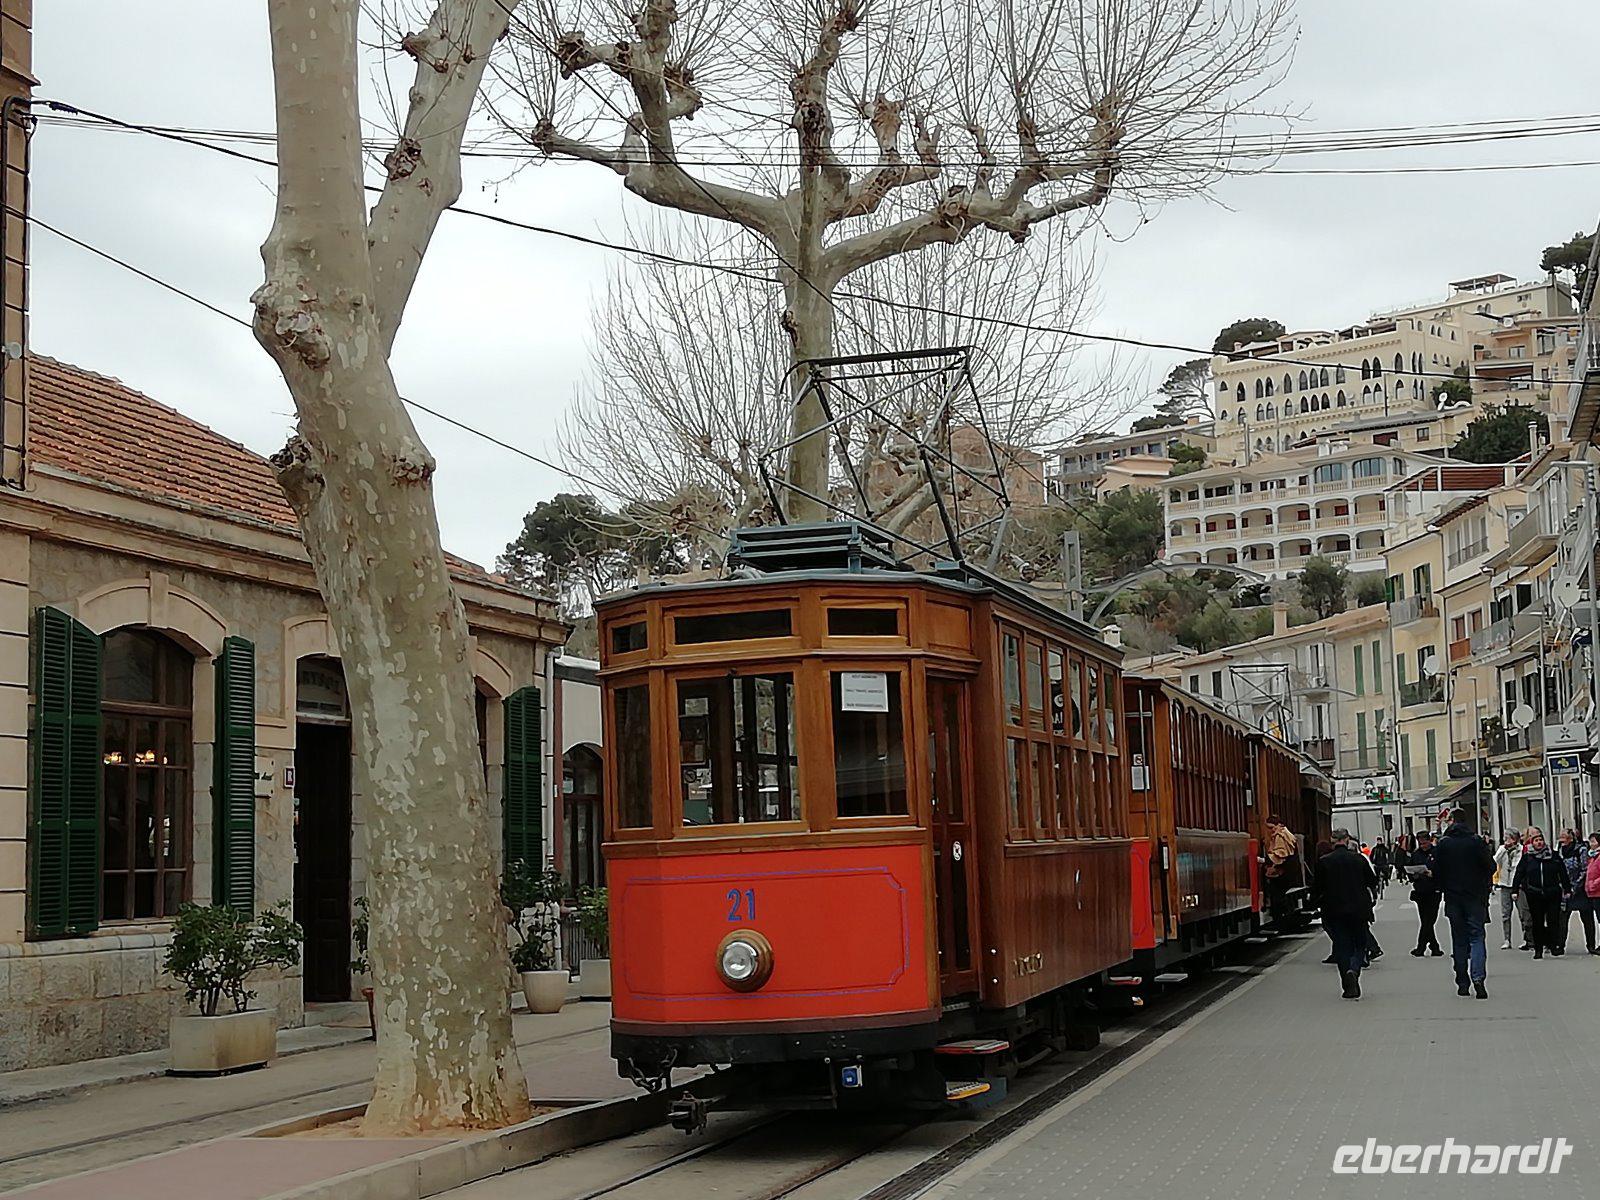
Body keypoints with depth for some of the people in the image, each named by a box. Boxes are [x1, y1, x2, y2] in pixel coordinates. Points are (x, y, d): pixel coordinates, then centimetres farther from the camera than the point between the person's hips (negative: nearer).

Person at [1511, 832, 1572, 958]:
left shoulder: (1554, 855, 5)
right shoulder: (1527, 857, 5)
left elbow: (1563, 873, 10)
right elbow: (1519, 874, 8)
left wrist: (1567, 889, 9)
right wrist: (1515, 890, 3)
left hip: (1553, 894, -1)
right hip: (1534, 895, 1)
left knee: (1553, 920, -7)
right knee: (1537, 923, 5)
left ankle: (1554, 946, -2)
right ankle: (1538, 950, 11)